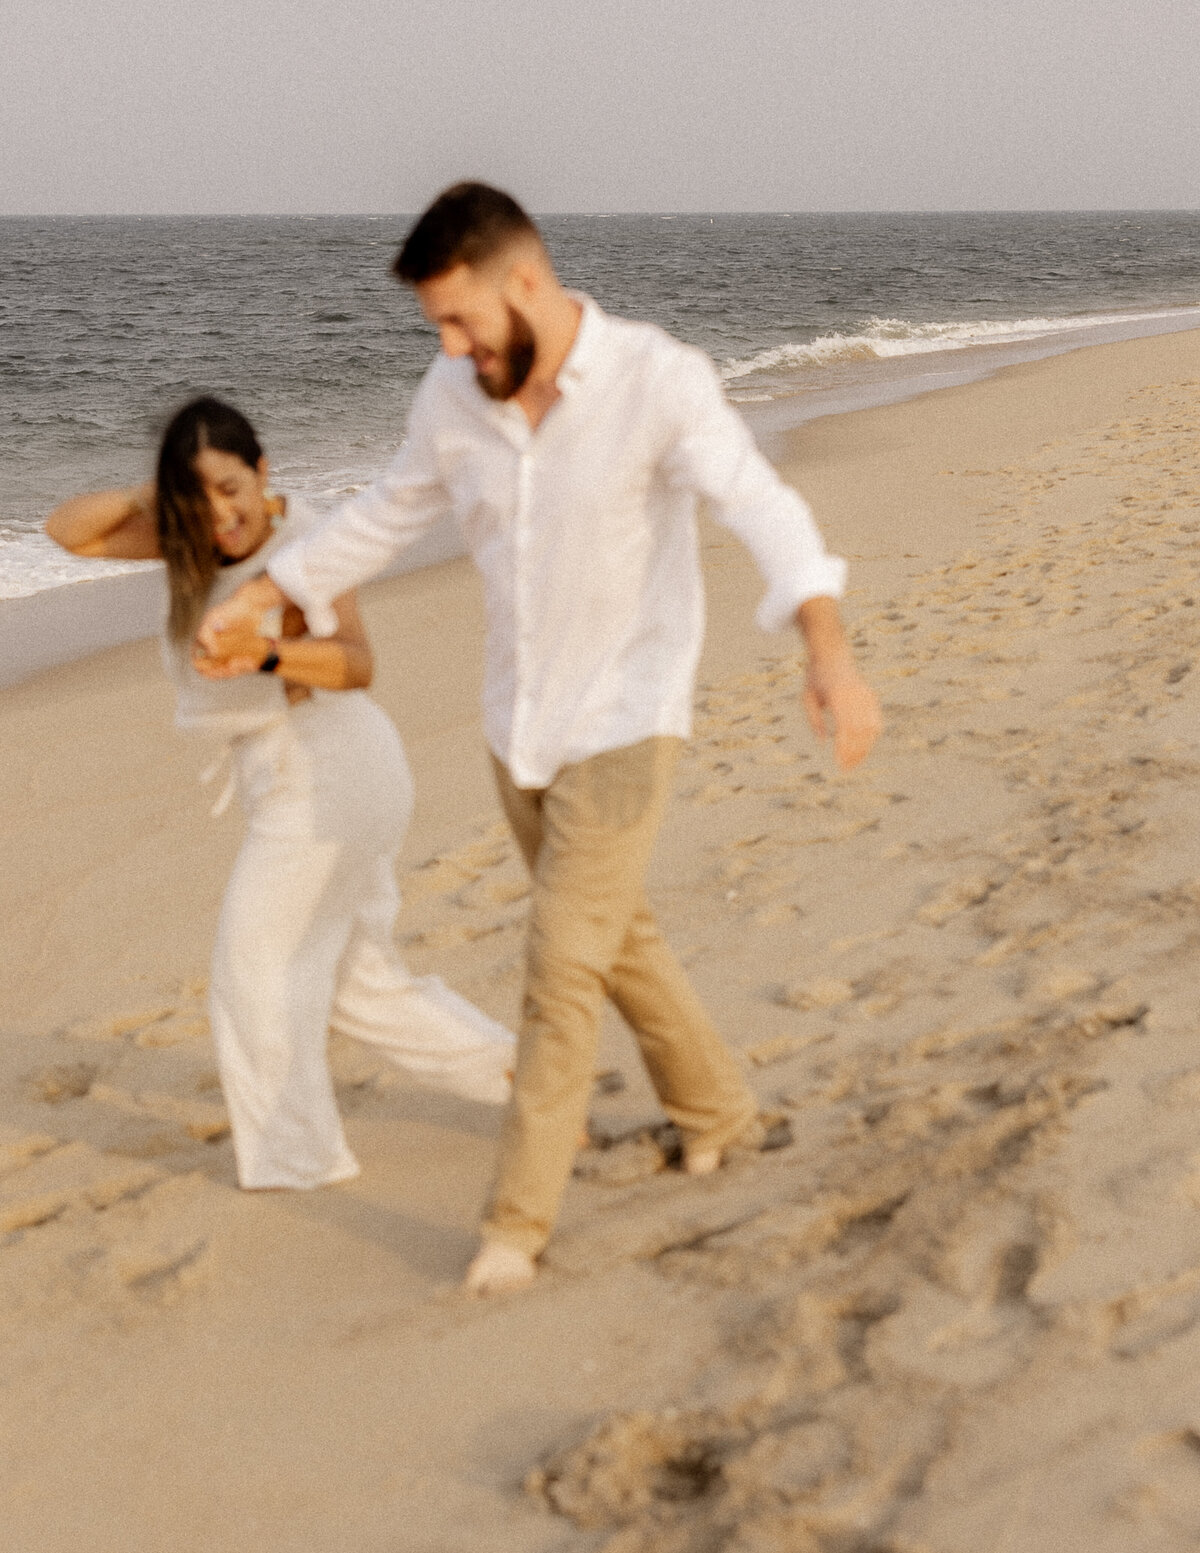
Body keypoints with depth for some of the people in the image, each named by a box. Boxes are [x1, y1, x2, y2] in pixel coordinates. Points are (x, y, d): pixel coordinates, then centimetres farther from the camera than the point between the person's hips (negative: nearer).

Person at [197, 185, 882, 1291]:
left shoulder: (661, 380, -23)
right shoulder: (455, 399, -5)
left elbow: (765, 512, -37)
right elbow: (387, 517, 13)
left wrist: (831, 651, -54)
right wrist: (259, 596, 17)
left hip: (624, 724, -6)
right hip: (521, 722, 6)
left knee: (564, 963, -7)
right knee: (616, 936, 20)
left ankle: (518, 1216, 7)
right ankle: (716, 1111, 41)